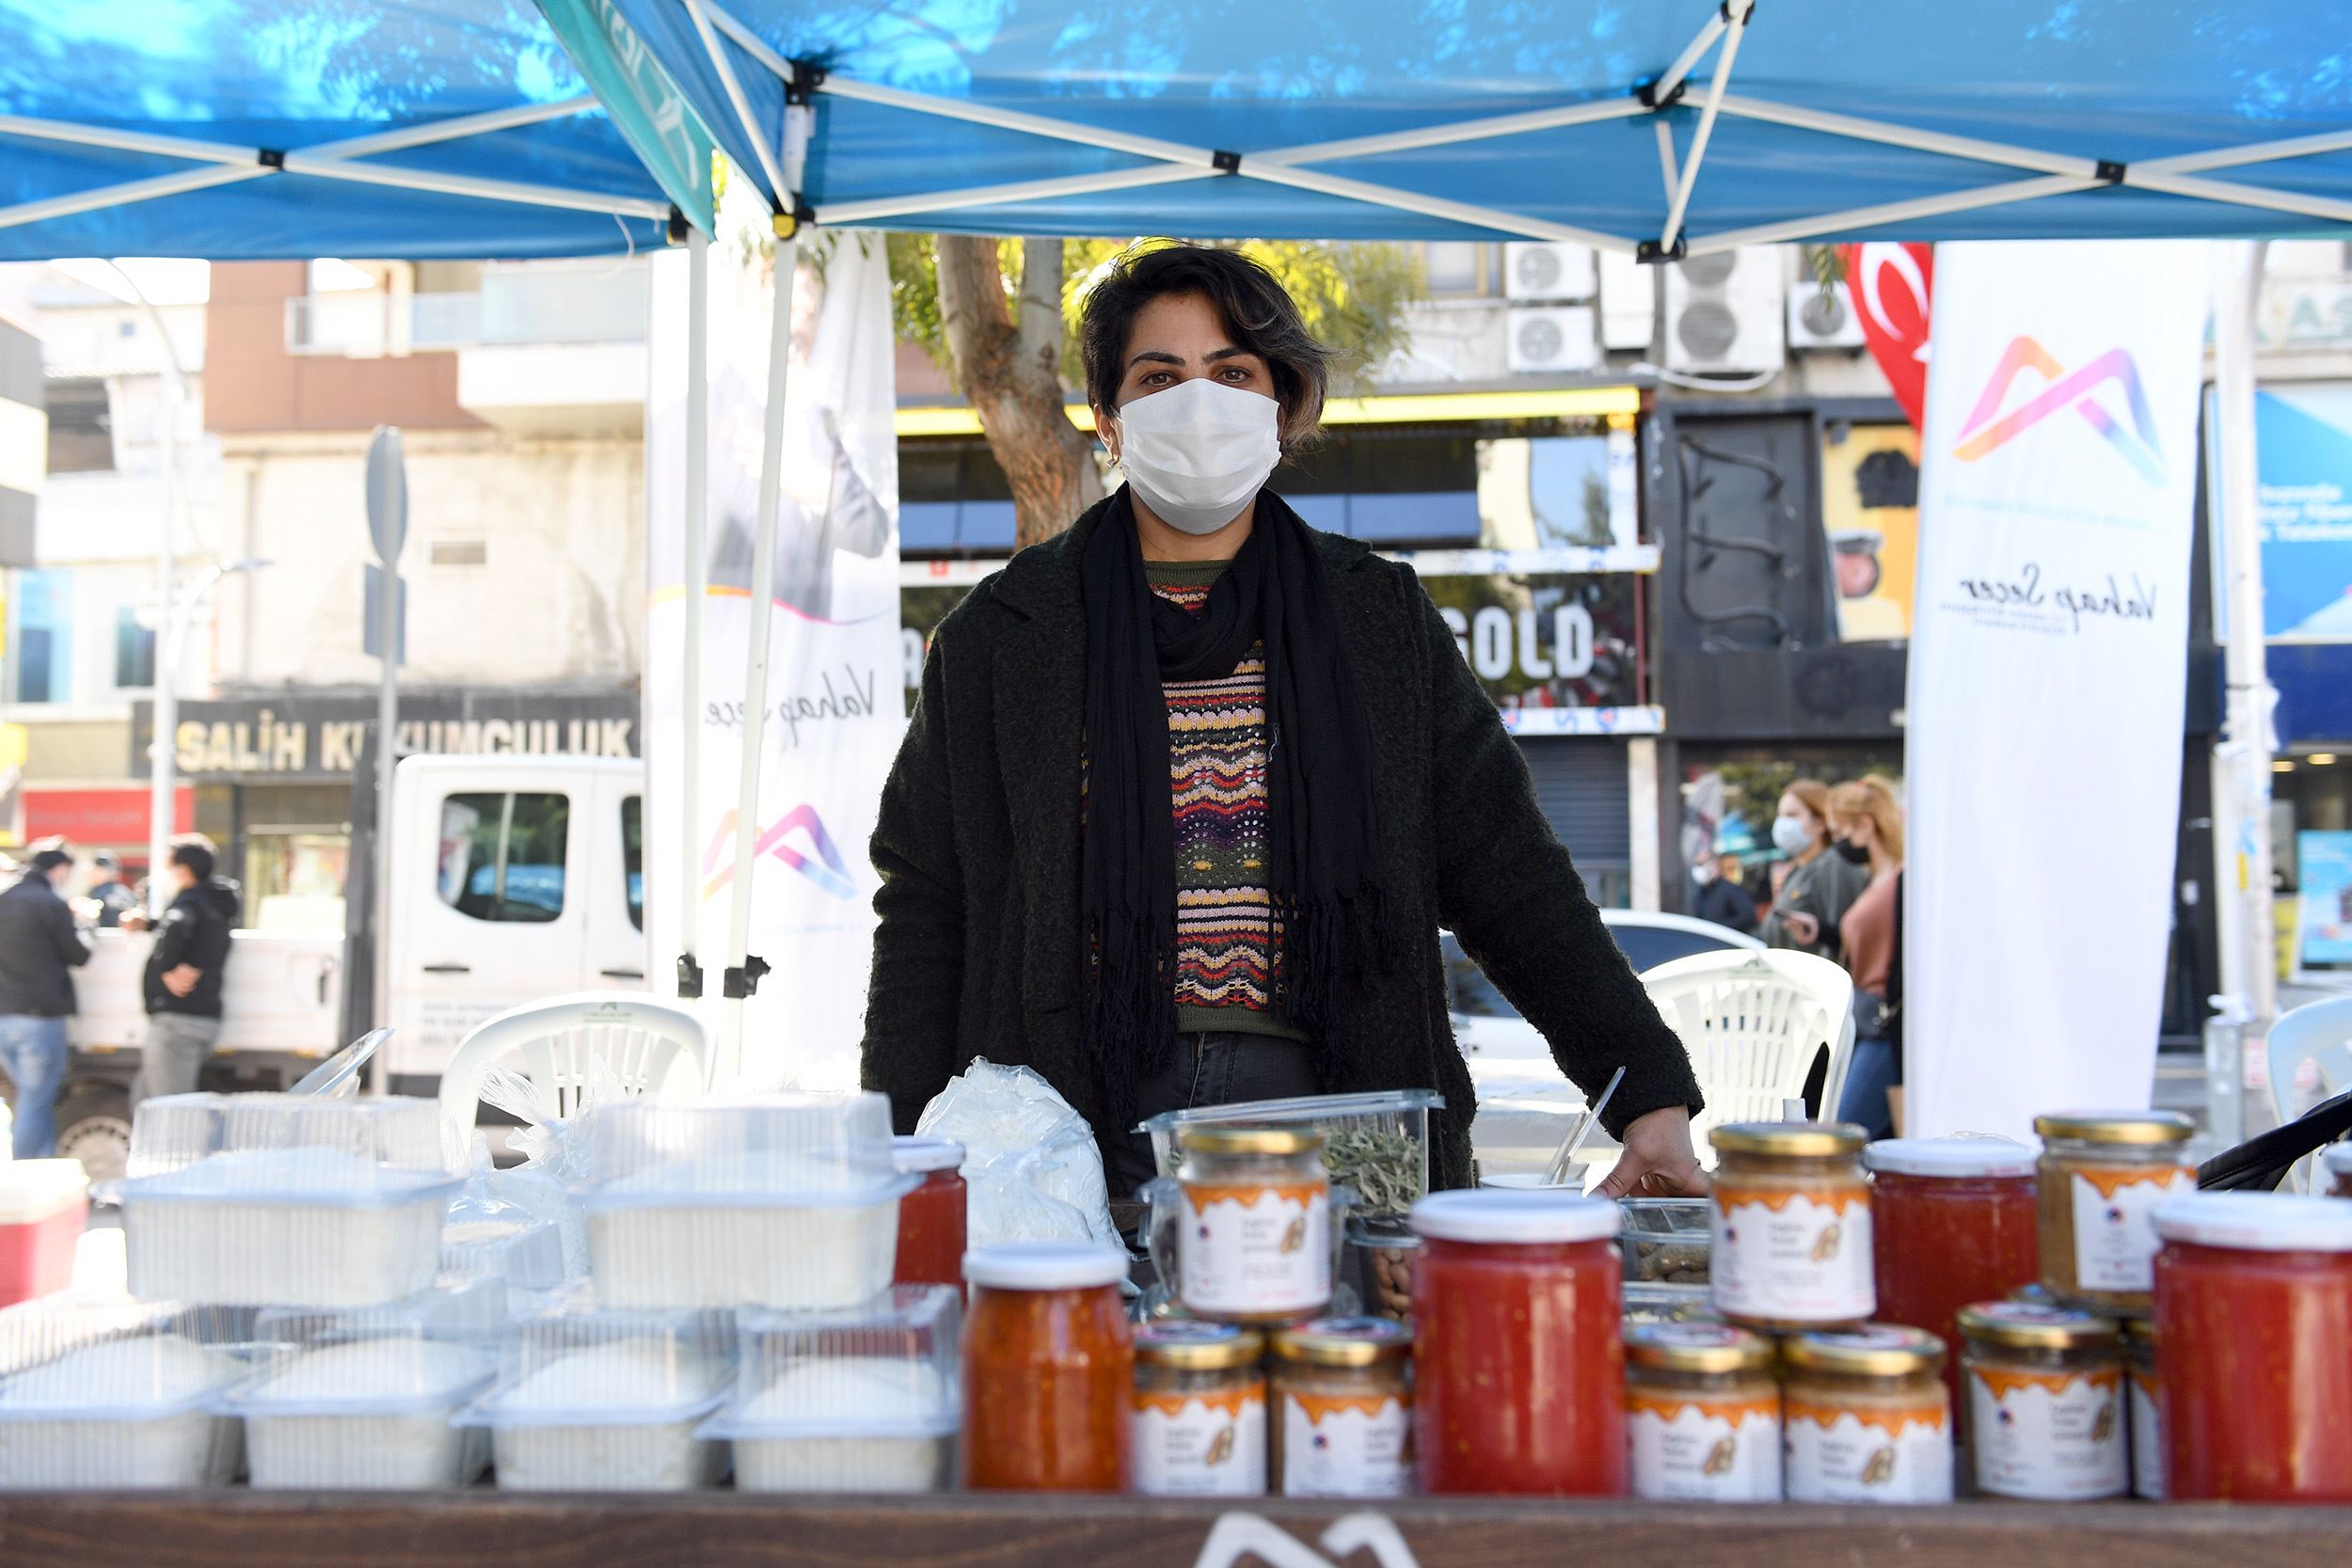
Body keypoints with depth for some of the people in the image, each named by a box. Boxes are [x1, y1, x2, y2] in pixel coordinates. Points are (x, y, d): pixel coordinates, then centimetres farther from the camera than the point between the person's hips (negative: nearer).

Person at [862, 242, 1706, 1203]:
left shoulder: (1381, 621, 10)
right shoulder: (1001, 635, 8)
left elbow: (1510, 876, 8)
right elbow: (926, 912, 9)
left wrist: (1649, 1090, -1)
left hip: (1335, 1127, 1)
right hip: (1089, 1137, 0)